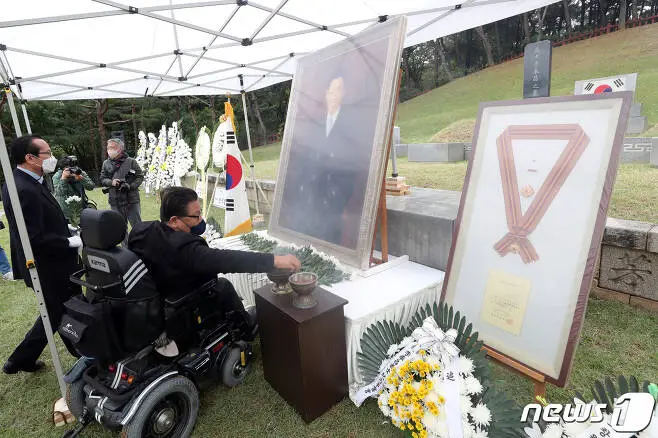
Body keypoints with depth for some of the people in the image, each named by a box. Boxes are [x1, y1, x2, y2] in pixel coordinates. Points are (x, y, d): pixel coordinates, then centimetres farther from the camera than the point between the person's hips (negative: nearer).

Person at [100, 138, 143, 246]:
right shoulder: (106, 163, 10)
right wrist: (111, 182, -12)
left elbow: (140, 177, -1)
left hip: (131, 200, -4)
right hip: (115, 201, 4)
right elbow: (102, 179, 10)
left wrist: (130, 186, -16)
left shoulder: (131, 161, -2)